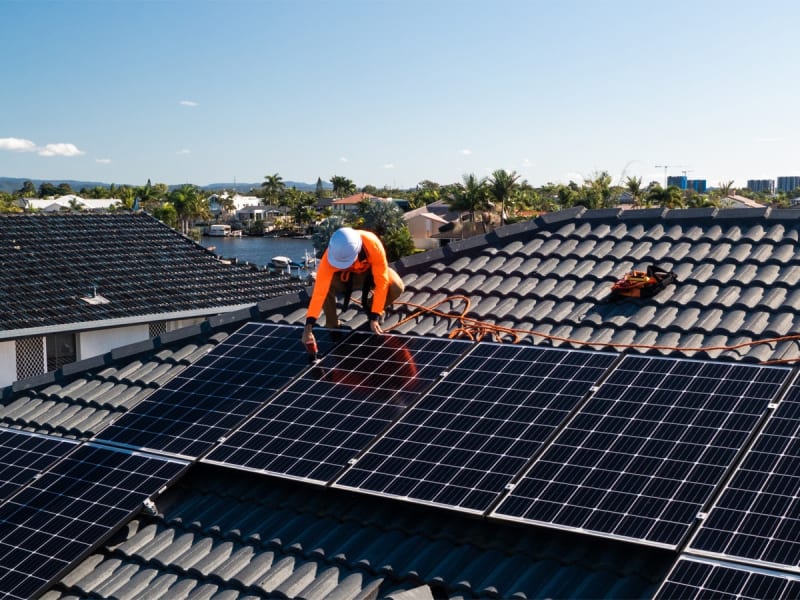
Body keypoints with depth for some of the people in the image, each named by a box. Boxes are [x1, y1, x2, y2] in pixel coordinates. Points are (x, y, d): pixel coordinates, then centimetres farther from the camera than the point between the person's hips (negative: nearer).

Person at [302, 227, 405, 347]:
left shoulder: (373, 245, -40)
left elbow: (382, 282, -33)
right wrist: (308, 326, -48)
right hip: (345, 275, 0)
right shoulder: (330, 256, -38)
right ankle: (332, 326, -6)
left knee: (396, 287, -29)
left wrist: (375, 317, -34)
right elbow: (319, 291, -41)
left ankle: (371, 309, 3)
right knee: (322, 285, -32)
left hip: (371, 272, 1)